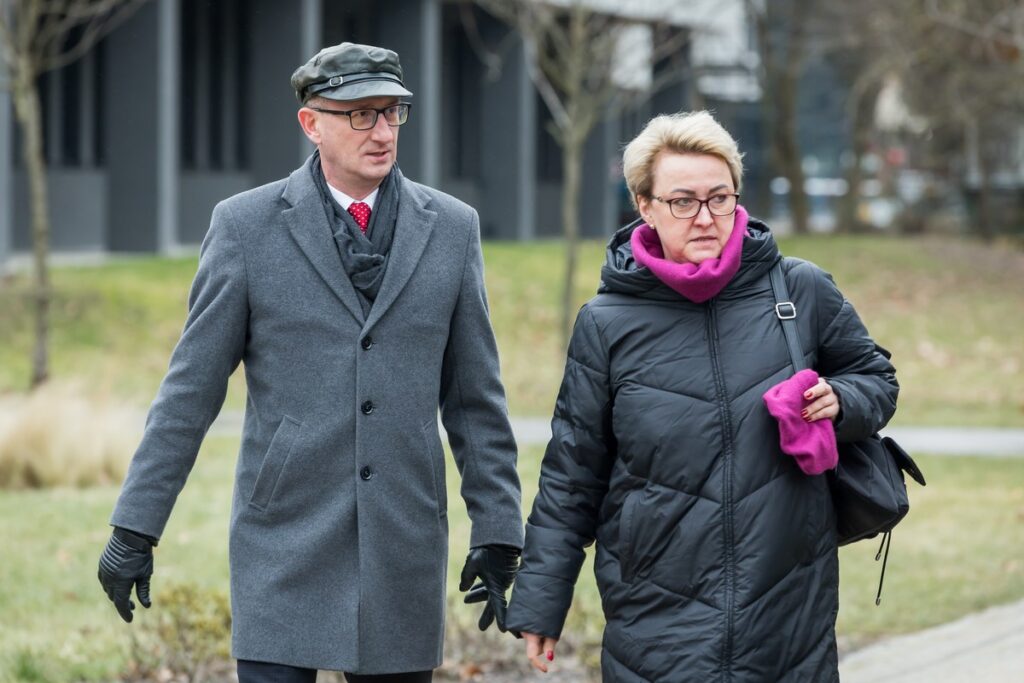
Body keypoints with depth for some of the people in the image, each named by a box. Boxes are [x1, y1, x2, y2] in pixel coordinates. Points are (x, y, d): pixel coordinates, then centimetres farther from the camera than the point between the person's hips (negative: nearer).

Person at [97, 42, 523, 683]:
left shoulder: (452, 228, 6)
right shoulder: (246, 225, 0)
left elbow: (474, 396, 10)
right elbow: (191, 388, 1)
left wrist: (498, 532, 7)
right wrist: (135, 527, -1)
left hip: (406, 549, 2)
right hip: (284, 547, -2)